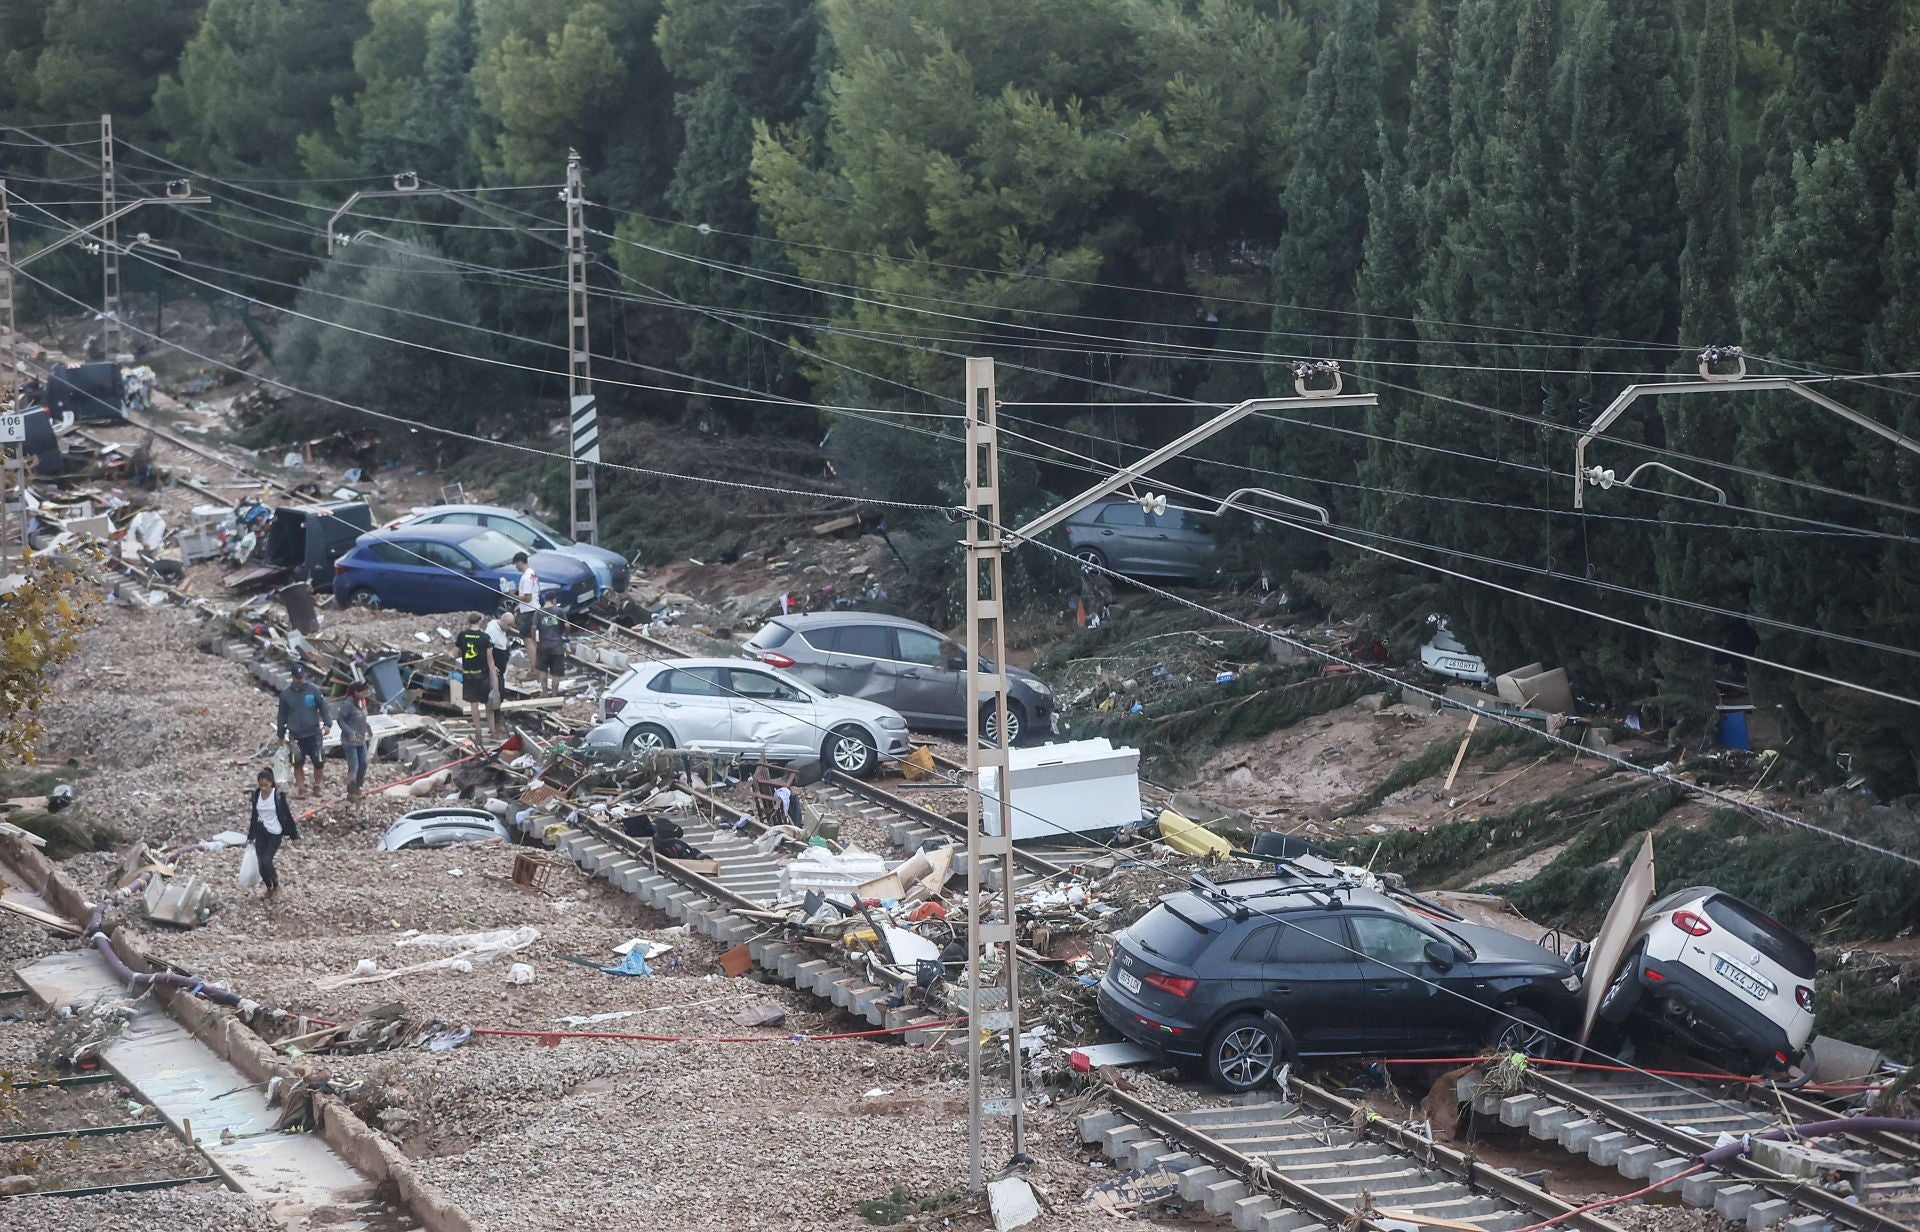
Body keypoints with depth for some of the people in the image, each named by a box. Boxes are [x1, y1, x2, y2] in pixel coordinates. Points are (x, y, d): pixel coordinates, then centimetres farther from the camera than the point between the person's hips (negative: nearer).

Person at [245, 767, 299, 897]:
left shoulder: (279, 796, -13)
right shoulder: (256, 795, -1)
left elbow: (287, 815, -6)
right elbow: (253, 816, 11)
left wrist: (294, 835, -4)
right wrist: (251, 836, 16)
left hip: (275, 834, -4)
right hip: (261, 833, 4)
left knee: (266, 861, -15)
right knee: (261, 864, 2)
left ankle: (276, 884, 11)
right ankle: (269, 887, 27)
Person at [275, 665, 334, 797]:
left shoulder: (314, 690, 0)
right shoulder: (285, 694, 6)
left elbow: (323, 707, 0)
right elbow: (282, 716, 14)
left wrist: (327, 723, -15)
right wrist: (280, 734, 16)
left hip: (313, 733, -1)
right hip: (295, 735, 1)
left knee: (319, 761, -4)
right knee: (298, 764, 0)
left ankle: (317, 785, 14)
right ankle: (301, 788, 10)